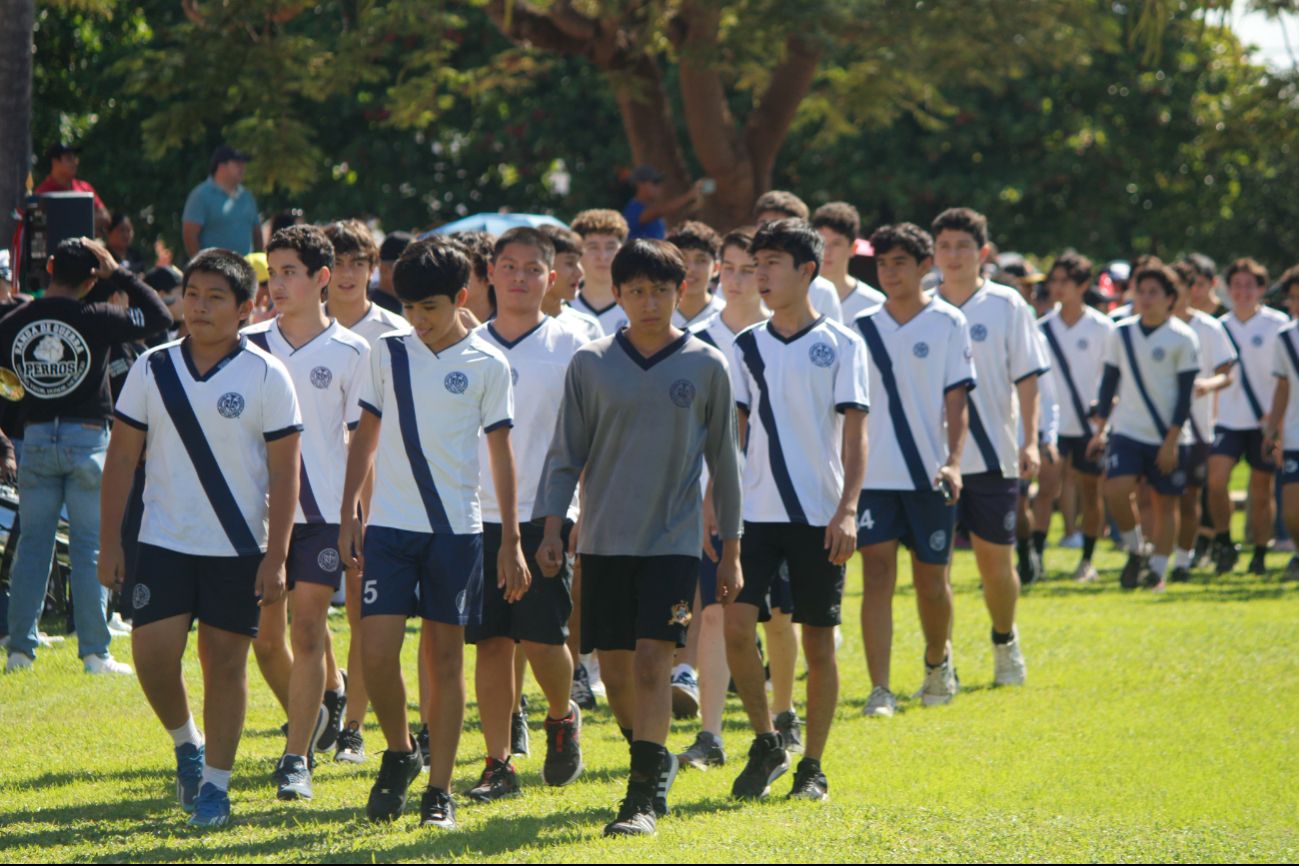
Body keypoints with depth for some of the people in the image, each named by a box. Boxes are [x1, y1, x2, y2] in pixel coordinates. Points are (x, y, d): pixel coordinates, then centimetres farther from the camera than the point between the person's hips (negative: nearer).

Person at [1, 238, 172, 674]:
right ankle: (95, 652, 1)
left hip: (36, 438, 3)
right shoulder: (97, 320, -11)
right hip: (87, 439, -3)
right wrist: (118, 274, -2)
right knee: (90, 547, 1)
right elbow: (160, 316, -6)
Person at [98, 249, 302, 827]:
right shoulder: (153, 370, 2)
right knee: (153, 650, -9)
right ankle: (185, 743, 19)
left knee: (225, 661, 2)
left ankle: (215, 783, 11)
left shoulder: (266, 377, -4)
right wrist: (110, 542, 2)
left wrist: (275, 558, -8)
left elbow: (284, 473, -3)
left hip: (239, 547, -2)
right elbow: (121, 458, 7)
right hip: (164, 541, 2)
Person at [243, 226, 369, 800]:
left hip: (323, 512, -3)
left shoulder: (351, 353, -1)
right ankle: (311, 714, 33)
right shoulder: (250, 346, 5)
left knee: (307, 629, -9)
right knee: (265, 636, 6)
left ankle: (297, 759, -5)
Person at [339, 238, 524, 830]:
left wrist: (511, 541, 2)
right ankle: (399, 753, 15)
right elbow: (366, 436, 14)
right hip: (389, 524, 2)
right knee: (376, 651, -9)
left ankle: (439, 790, 7)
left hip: (456, 528, -1)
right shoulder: (389, 353, 7)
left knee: (446, 655, 1)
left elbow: (501, 453, 4)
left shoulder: (487, 366, 1)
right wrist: (348, 513, 8)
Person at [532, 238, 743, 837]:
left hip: (674, 540, -2)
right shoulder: (590, 365, 3)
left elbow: (723, 462, 7)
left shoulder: (706, 367, 1)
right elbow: (566, 453, 7)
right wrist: (551, 529, -3)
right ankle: (654, 761, 29)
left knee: (652, 660, -14)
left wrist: (730, 550, 9)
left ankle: (645, 796, -13)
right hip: (603, 539, 2)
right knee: (615, 669, 5)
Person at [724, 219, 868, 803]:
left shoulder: (841, 345, 1)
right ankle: (765, 743, 7)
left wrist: (847, 509, -13)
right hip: (756, 509, 2)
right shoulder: (747, 347, 9)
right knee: (736, 625, -11)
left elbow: (854, 432, -3)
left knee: (819, 641, 2)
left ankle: (812, 765, 11)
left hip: (819, 514, -2)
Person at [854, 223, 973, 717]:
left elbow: (956, 399, -3)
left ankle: (938, 661, 35)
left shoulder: (948, 323, 0)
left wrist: (953, 461, -14)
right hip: (874, 472, 2)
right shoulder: (864, 326, 7)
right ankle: (879, 691, -11)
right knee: (877, 575, -9)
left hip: (929, 473, -1)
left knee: (931, 580, 7)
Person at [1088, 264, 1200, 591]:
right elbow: (1110, 382, 13)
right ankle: (1135, 551, 4)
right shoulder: (1121, 334, 6)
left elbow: (1185, 393, -6)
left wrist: (1171, 441, -11)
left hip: (1168, 439, -2)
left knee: (1165, 503, 2)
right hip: (1127, 432, 2)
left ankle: (1157, 569, 13)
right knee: (1116, 490, -17)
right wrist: (1100, 429, 10)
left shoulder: (1183, 339, -5)